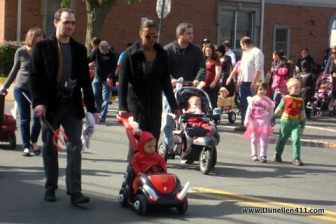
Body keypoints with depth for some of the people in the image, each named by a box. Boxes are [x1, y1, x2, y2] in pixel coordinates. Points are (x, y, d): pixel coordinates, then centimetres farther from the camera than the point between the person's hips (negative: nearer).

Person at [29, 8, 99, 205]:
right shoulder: (42, 47, 0)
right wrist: (38, 102, -16)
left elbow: (85, 79, 10)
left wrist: (92, 107, 6)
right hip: (50, 105, -2)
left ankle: (75, 192, -7)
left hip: (73, 106, 2)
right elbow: (35, 76, -4)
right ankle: (51, 188, 19)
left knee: (75, 147, -5)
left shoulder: (79, 49, 9)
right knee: (50, 148, 8)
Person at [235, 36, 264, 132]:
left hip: (253, 83, -9)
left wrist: (254, 82, -24)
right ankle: (243, 124, 18)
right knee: (243, 104, 12)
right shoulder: (245, 53, 18)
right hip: (244, 82, 9)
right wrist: (239, 80, 17)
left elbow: (258, 69, -18)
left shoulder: (257, 52, -11)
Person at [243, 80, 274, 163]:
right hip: (255, 122, 1)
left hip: (264, 122, -1)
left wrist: (271, 122, 6)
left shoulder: (268, 101, 2)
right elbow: (249, 110, 1)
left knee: (264, 140, -4)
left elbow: (271, 112, 7)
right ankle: (254, 154, 18)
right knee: (254, 139, 8)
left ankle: (263, 155, 0)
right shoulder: (253, 100, 1)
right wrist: (246, 121, -3)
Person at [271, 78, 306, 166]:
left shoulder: (300, 100, 2)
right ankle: (277, 155, 35)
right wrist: (273, 119, 8)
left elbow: (302, 114, 8)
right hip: (285, 122, -1)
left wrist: (302, 125, 8)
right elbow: (278, 110, 4)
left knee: (296, 140, -13)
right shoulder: (285, 99, -6)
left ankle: (296, 159, -9)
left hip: (296, 123, 1)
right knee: (282, 140, 14)